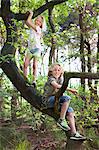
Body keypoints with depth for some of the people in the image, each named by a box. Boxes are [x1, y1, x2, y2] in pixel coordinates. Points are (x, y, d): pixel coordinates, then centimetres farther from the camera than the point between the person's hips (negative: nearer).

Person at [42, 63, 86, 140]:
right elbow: (57, 86, -25)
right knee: (67, 98, -28)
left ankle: (74, 133, -22)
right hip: (48, 100, -8)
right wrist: (70, 89, -24)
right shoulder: (51, 79, -5)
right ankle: (61, 120, -26)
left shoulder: (60, 80, 21)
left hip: (56, 101, 8)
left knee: (70, 110, -13)